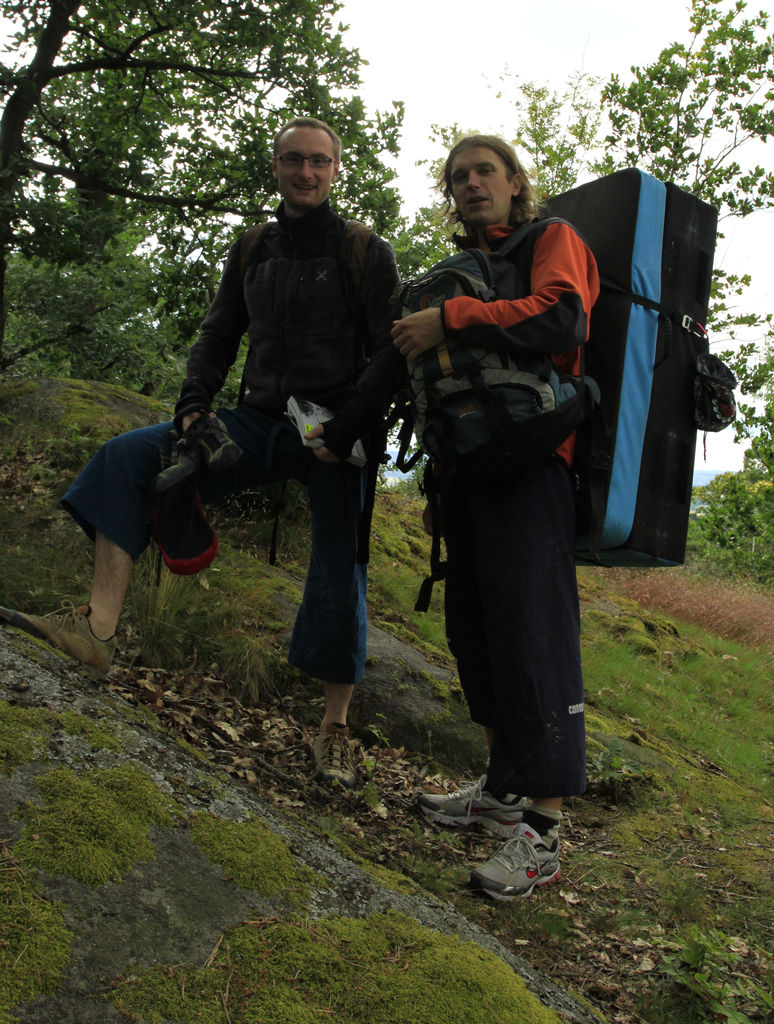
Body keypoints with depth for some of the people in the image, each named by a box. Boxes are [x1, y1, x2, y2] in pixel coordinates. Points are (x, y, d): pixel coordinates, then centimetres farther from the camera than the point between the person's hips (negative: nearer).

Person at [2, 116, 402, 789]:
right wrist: (195, 403, -4)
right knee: (128, 457, -14)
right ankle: (99, 626, -24)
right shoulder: (251, 253, 13)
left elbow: (393, 354, -6)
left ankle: (335, 728, 12)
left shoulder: (368, 253, 0)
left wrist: (347, 430, -17)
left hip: (336, 435, -4)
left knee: (339, 577, -5)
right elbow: (219, 336, 15)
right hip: (261, 423, 4)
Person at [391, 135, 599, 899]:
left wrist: (450, 319, -19)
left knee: (531, 630, -11)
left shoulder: (553, 241, 4)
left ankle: (542, 833, -4)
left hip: (529, 461, -8)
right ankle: (503, 789, 24)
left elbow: (560, 318, -17)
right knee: (474, 626, 10)